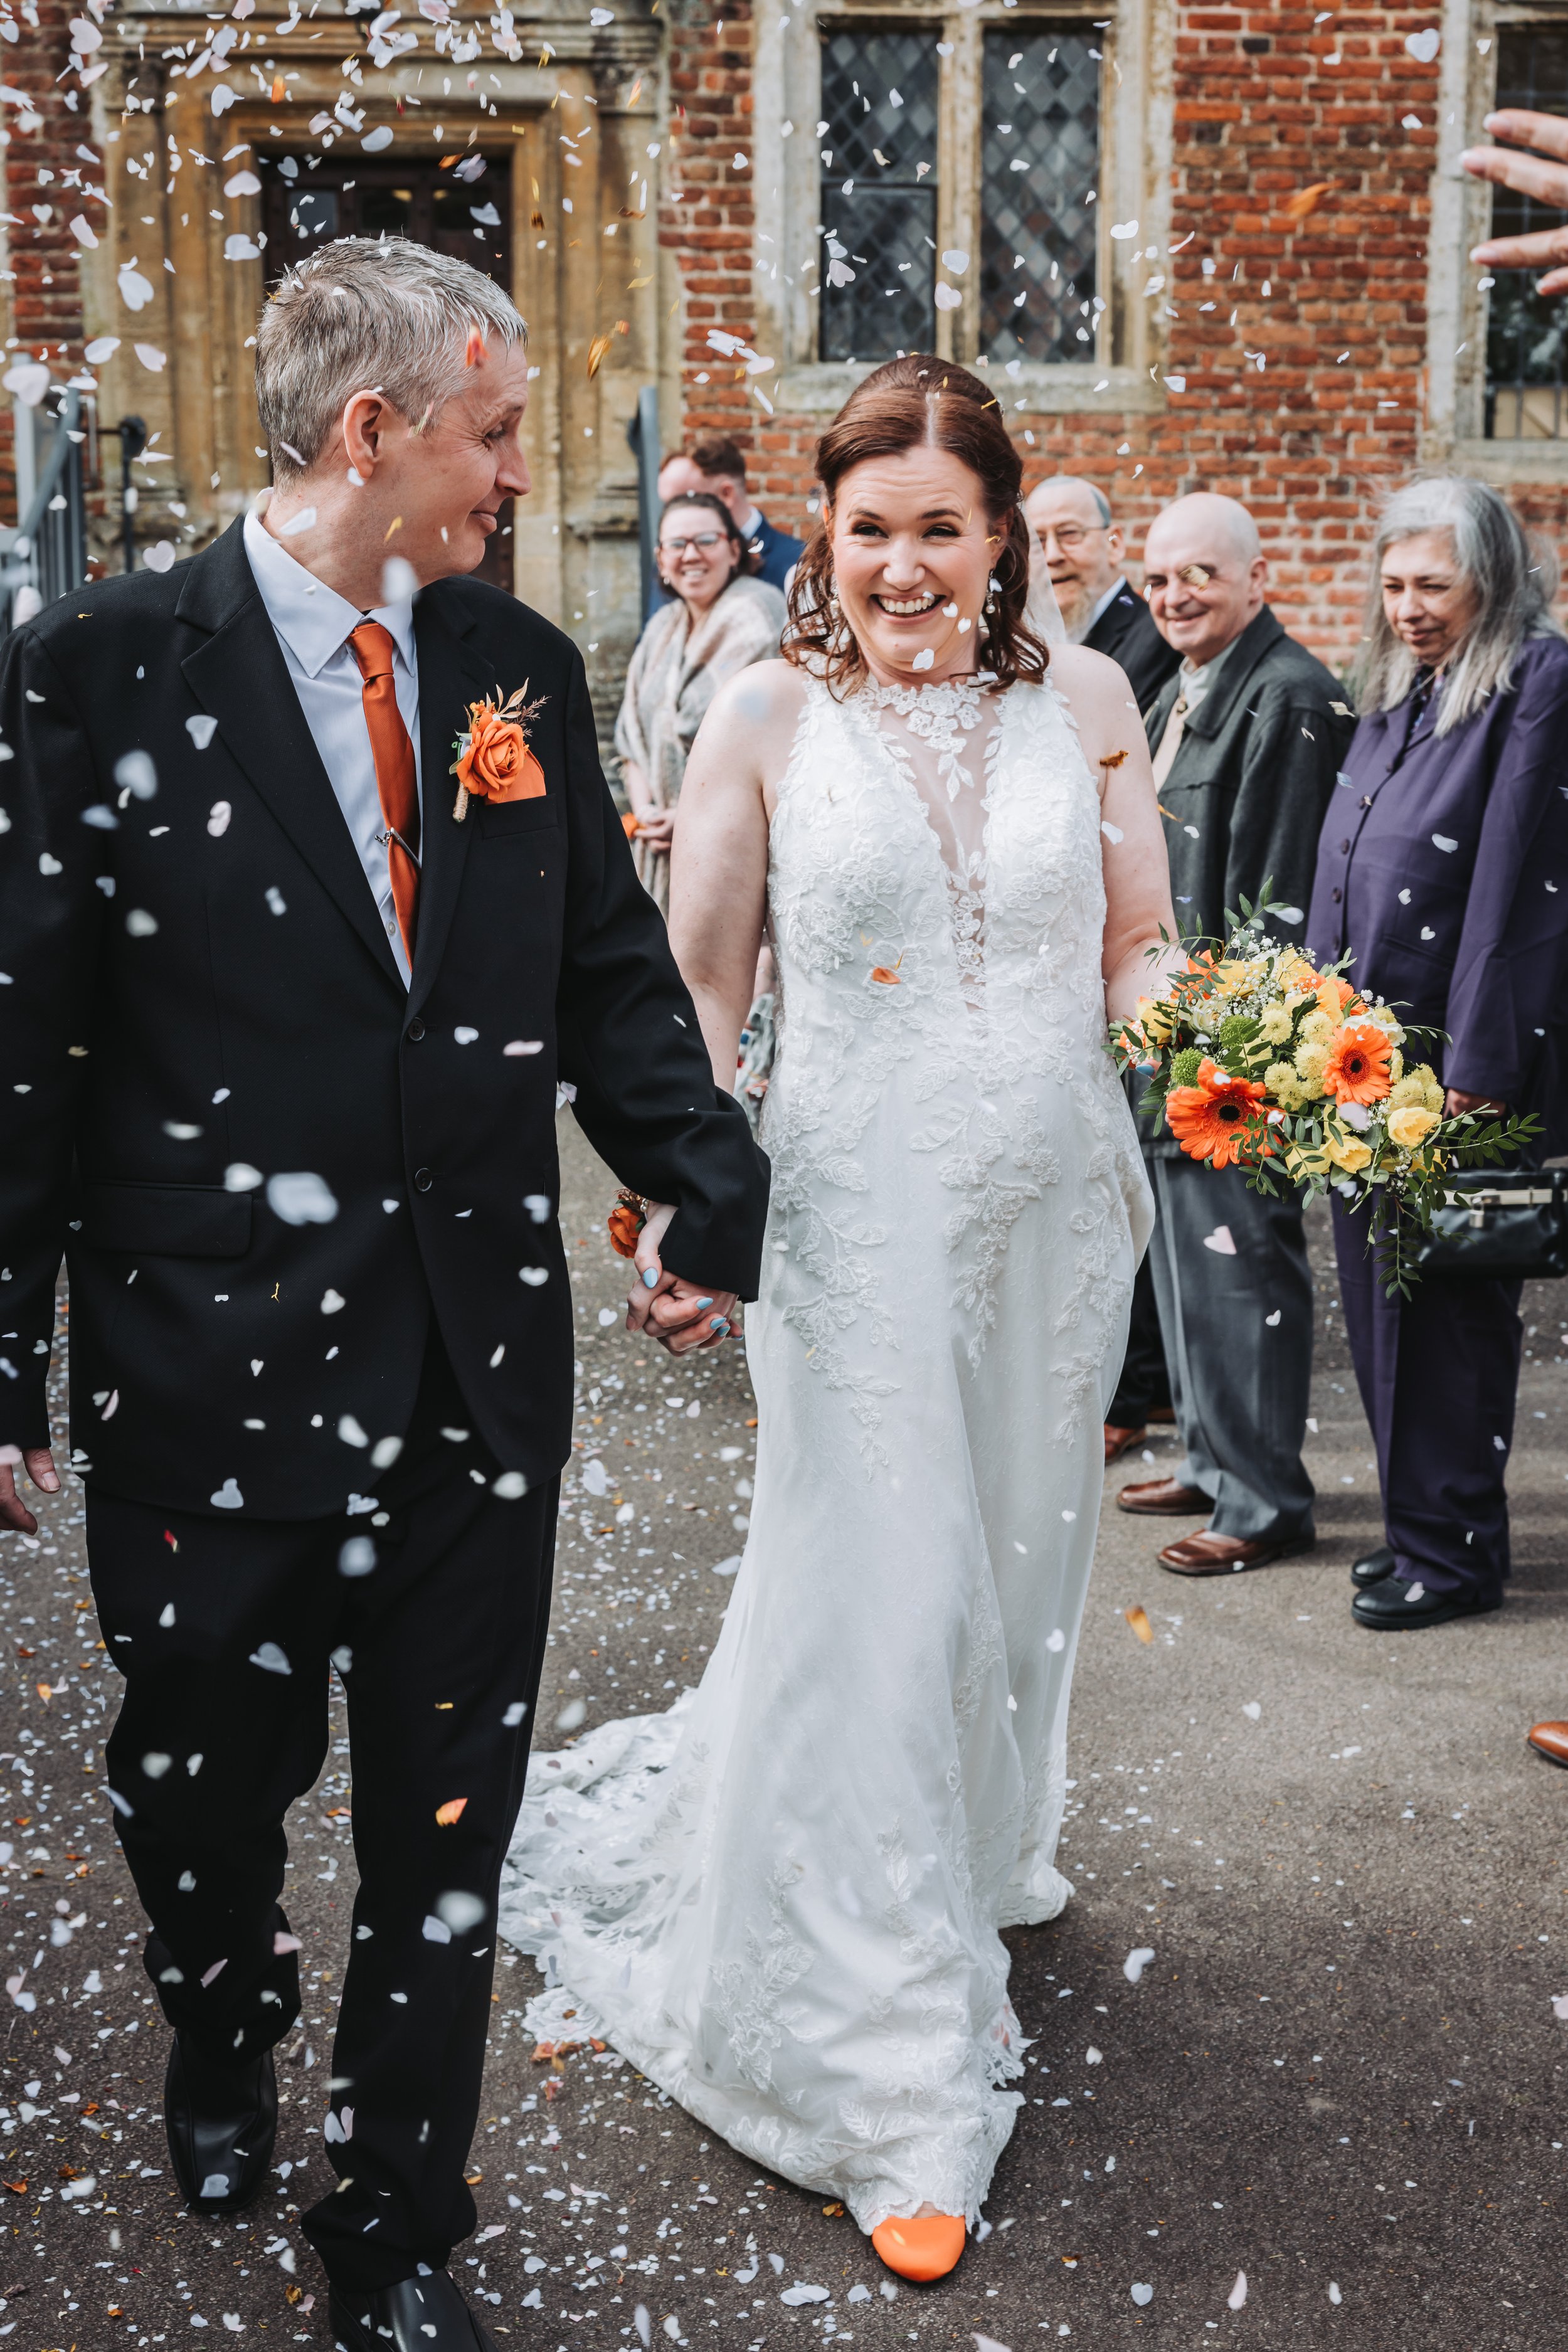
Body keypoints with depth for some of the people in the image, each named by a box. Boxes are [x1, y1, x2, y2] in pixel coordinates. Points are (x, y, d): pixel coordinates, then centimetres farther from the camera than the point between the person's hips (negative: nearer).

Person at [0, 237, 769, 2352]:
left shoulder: (526, 671, 4)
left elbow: (614, 969, 9)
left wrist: (710, 1185, -7)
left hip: (480, 1358, 3)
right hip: (211, 1361, -3)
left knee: (451, 1824, 13)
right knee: (203, 1778, 19)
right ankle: (223, 2041, 54)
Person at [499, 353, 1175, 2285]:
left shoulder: (1083, 699, 3)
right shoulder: (769, 716, -5)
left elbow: (1142, 952, 10)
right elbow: (697, 986, -1)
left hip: (1059, 1210, 4)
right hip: (861, 1212, -3)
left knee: (1018, 1562, 19)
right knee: (877, 1601, -1)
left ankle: (982, 1850, 49)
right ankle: (901, 2080, 13)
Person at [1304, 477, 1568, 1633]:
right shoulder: (1397, 690, 16)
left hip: (1465, 1049, -8)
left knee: (1449, 1297, 0)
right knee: (1378, 1287, 12)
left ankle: (1452, 1548, 13)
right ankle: (1419, 1521, 25)